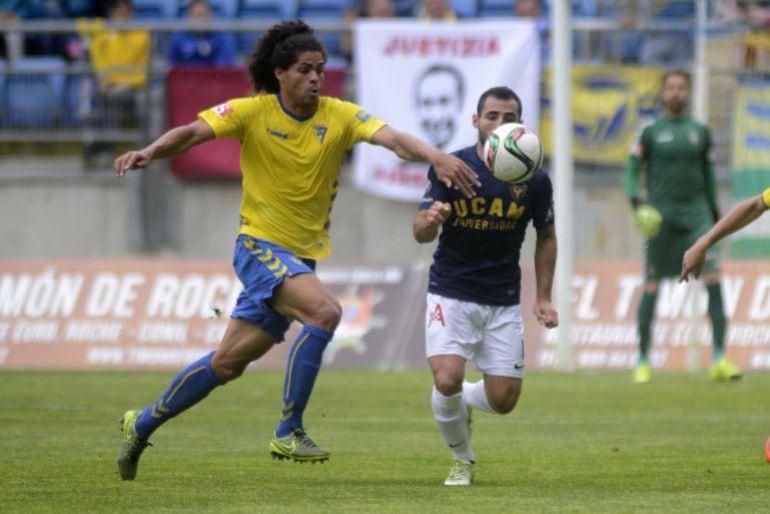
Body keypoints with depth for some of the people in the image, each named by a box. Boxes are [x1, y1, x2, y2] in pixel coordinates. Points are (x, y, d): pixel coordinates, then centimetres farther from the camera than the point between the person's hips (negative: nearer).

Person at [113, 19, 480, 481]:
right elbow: (192, 133, -12)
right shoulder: (253, 113, -7)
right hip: (259, 246, -4)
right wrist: (150, 152, -32)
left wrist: (436, 158, -36)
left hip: (302, 256, 4)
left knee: (228, 363, 10)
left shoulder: (339, 116, -3)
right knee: (324, 310, -29)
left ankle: (143, 424, 30)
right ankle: (289, 432, -20)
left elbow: (392, 137, -17)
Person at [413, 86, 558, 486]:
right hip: (451, 294, -2)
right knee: (447, 380, -21)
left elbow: (546, 238, 10)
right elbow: (420, 233, -13)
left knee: (503, 400, -3)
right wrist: (430, 219, -37)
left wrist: (543, 297, 4)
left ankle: (462, 401, 36)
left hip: (503, 302, 2)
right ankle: (462, 460, 8)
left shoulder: (534, 180, -5)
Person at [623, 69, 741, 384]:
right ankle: (642, 361, 13)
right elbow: (631, 171, 4)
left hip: (695, 211, 2)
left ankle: (719, 359, -17)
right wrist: (636, 202, -13)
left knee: (713, 275, -15)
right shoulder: (651, 133, 3)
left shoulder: (700, 132, 11)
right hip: (660, 214, -2)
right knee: (652, 284, 1)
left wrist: (715, 213, 22)